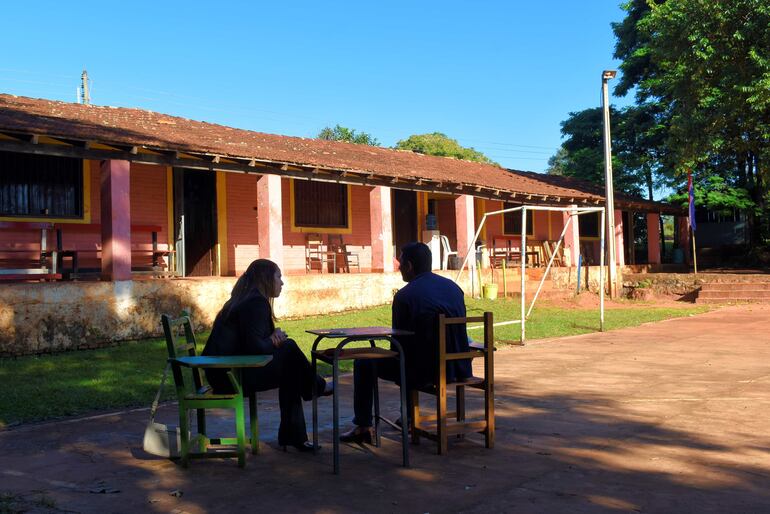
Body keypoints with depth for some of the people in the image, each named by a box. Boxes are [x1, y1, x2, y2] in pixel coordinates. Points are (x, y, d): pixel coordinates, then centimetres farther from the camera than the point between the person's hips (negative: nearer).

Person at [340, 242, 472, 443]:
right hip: (456, 367, 7)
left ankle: (363, 427, 19)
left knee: (364, 363, 13)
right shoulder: (454, 287, 6)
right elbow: (459, 330, 13)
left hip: (424, 370, -7)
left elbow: (399, 342, -6)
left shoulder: (404, 296, -12)